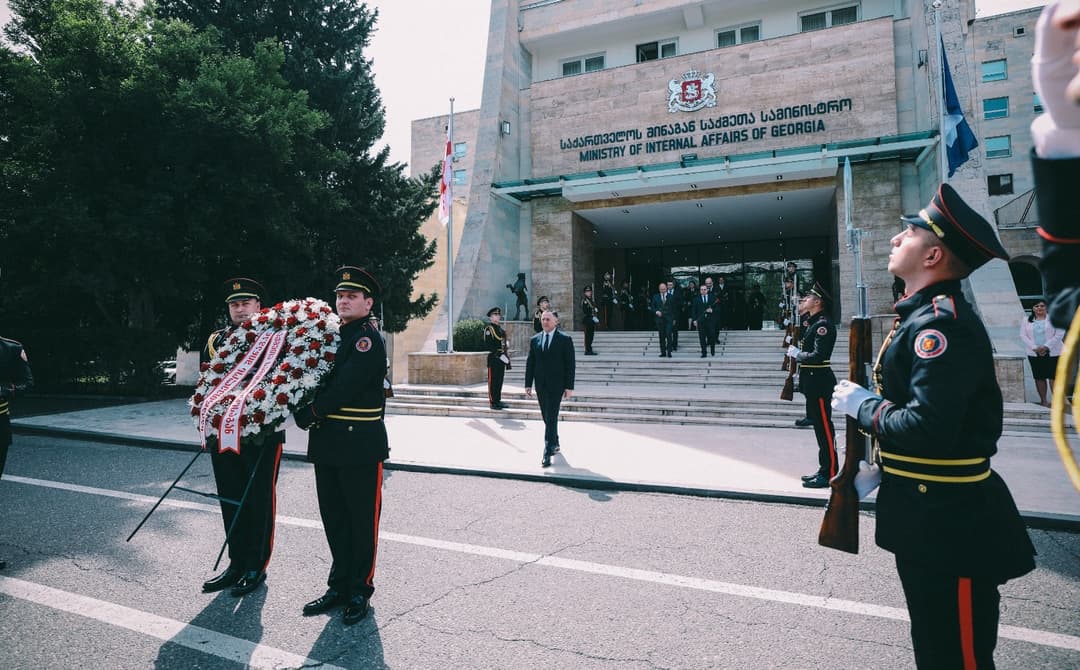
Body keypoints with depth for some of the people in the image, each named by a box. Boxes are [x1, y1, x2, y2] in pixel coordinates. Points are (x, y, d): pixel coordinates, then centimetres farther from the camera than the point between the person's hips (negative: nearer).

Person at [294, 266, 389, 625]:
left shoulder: (368, 339, -12)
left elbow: (344, 387, -20)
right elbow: (314, 377, 15)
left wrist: (310, 413, -12)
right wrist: (304, 412, -2)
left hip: (360, 444, -8)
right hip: (327, 442, 8)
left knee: (361, 520, 6)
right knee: (333, 517, 16)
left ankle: (360, 590, 20)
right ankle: (339, 586, 30)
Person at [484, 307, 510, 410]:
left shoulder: (501, 330, 17)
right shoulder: (489, 329, -7)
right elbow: (487, 345, -17)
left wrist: (507, 359, 16)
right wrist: (499, 354, -21)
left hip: (501, 359, 8)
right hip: (493, 359, -8)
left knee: (499, 381, 11)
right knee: (493, 382, -3)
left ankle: (498, 401, 18)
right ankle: (493, 402, 2)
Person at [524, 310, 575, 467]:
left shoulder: (565, 339, -3)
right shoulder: (535, 339, 9)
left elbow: (570, 364, -5)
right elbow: (530, 363, 10)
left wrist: (569, 387, -10)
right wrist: (528, 384, 5)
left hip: (556, 384, -4)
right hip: (540, 385, 5)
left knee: (551, 417, -10)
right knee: (547, 417, 13)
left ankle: (548, 453, -10)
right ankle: (555, 444, 32)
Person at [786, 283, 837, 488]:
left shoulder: (823, 324, -15)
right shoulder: (812, 323, 15)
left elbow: (818, 356, -23)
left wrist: (797, 354, -11)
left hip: (820, 382, -10)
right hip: (812, 381, 10)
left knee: (824, 429, -3)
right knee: (819, 426, 15)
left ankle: (829, 474, 5)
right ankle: (824, 470, 24)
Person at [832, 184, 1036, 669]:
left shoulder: (942, 323, -23)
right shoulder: (922, 314, 10)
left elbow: (927, 428, -31)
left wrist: (860, 404, -16)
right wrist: (878, 463, 8)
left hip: (952, 525, -10)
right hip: (925, 518, 10)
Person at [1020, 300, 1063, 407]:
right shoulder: (1026, 321, 8)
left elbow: (1059, 334, -6)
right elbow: (1023, 336, 1)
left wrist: (1046, 347, -15)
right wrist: (1035, 348, -12)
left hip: (1053, 353, -2)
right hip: (1034, 353, 2)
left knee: (1054, 377, -3)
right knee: (1039, 377, 5)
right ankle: (1043, 400, 13)